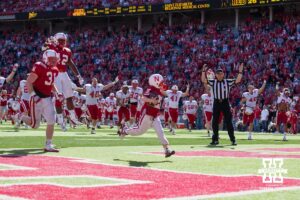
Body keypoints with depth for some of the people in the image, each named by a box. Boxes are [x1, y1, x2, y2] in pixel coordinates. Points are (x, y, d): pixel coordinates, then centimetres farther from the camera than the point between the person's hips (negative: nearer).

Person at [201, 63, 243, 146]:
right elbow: (203, 80, -3)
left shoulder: (228, 82, 3)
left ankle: (233, 139, 2)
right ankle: (215, 139, 15)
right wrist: (204, 71, -13)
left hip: (225, 102, -2)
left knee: (228, 122, -1)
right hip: (216, 103, 2)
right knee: (215, 122, 5)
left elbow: (238, 80, -4)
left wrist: (240, 72, -14)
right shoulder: (213, 82, 5)